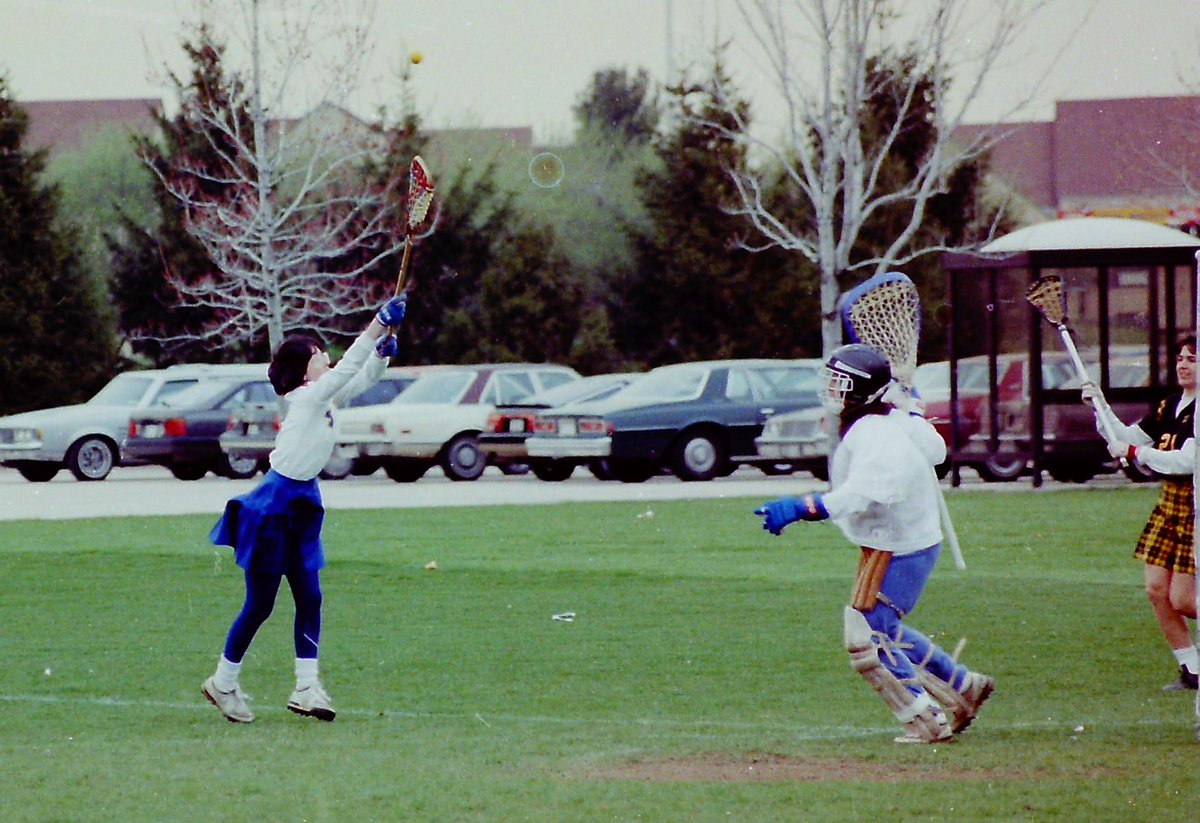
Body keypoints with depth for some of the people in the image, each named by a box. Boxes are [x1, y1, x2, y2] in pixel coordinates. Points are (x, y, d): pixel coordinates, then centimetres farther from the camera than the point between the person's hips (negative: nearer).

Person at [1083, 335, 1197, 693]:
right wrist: (1101, 408, 5)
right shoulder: (1169, 406, 10)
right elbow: (1127, 438, 17)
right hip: (1169, 503, 8)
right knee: (1156, 590, 2)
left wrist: (1134, 453, -18)